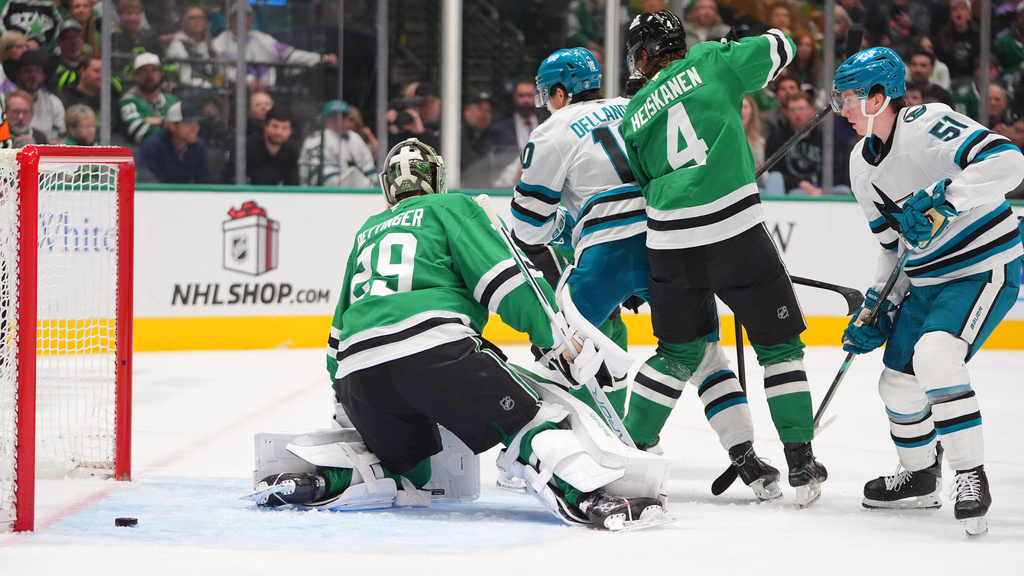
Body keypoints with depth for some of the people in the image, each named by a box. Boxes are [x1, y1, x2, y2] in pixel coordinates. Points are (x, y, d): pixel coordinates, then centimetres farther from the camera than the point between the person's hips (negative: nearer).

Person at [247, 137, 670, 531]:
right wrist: (558, 335, 3)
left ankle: (313, 482, 6)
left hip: (358, 368, 6)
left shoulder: (367, 233, 35)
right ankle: (589, 496, -31)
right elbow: (502, 275, 1)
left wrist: (343, 393, 53)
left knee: (410, 470, 23)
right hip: (433, 348, -6)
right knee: (525, 418, -7)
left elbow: (341, 325, 41)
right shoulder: (449, 207, 17)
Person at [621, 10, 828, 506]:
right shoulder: (711, 62, 6)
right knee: (779, 345, 9)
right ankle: (801, 463, 6)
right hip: (736, 230, -3)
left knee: (679, 351, 20)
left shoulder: (634, 116, 15)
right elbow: (779, 48, 13)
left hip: (670, 242, 3)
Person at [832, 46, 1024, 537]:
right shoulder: (863, 163, 8)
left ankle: (971, 478, -21)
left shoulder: (928, 126, -20)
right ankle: (919, 477, 36)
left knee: (934, 356, -29)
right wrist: (876, 310, 10)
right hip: (927, 282, 9)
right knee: (897, 380, 11)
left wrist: (944, 200, -39)